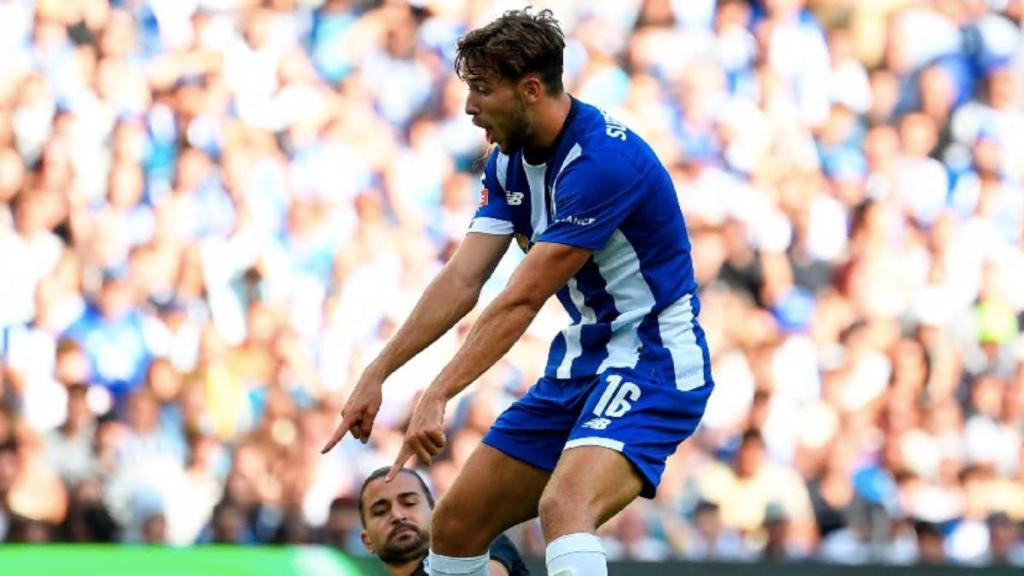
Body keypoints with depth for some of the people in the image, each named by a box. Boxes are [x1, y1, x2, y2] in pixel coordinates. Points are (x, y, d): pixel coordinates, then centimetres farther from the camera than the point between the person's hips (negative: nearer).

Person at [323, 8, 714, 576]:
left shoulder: (602, 161, -23)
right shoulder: (508, 161, 5)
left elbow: (520, 301, -25)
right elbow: (462, 281, 2)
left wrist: (437, 395, -26)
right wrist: (376, 374, -6)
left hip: (653, 362, -10)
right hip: (580, 361, 10)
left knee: (564, 507, -35)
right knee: (455, 525, 7)